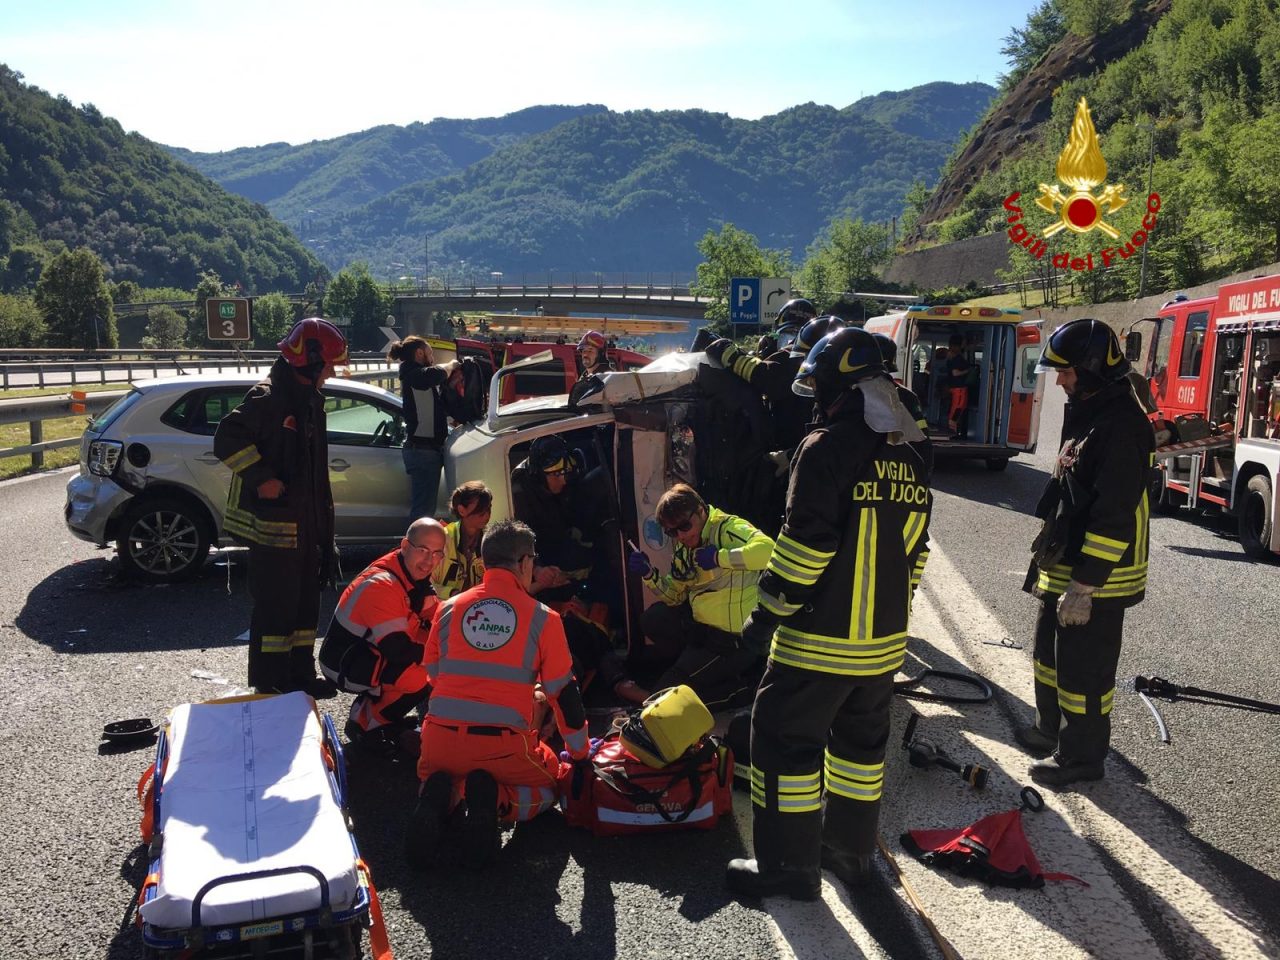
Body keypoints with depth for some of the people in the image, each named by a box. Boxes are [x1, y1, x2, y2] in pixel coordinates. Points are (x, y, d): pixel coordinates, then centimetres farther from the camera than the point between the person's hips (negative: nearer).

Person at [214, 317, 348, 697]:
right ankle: (270, 685, 7)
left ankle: (300, 676, 27)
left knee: (305, 600, 15)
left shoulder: (310, 401, 16)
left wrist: (323, 528, 21)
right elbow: (227, 439, -22)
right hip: (272, 523, -9)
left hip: (304, 524, 9)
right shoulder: (268, 398, -13)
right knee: (275, 605, -3)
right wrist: (261, 478, -22)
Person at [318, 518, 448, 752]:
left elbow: (435, 619, 7)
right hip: (344, 665, -9)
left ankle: (372, 703, 11)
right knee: (424, 675, -26)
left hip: (371, 653, 9)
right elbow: (398, 650, -30)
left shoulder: (417, 575, 0)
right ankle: (366, 723, -5)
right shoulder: (382, 585, -28)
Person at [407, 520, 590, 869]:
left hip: (441, 737, 3)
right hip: (503, 745, -2)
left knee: (437, 774, 36)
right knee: (548, 787, 27)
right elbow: (563, 692, 5)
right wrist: (580, 754, 19)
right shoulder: (543, 618, 0)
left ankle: (438, 797, -3)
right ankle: (494, 801, -8)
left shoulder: (448, 608, 8)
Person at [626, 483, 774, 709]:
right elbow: (674, 596, 14)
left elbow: (767, 550, -40)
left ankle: (744, 685, 5)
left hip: (735, 640, -9)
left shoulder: (728, 528, -20)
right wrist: (649, 575, -3)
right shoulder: (683, 549, 6)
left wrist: (718, 557, -33)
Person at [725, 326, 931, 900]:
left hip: (818, 639, -8)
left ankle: (788, 864, 14)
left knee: (784, 739, 5)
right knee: (861, 741, 20)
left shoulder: (827, 448, -17)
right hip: (883, 639, 8)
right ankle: (851, 850, 34)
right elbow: (914, 551, 13)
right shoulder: (908, 460, 8)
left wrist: (767, 615, -12)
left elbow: (805, 545, -21)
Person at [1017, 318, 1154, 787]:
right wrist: (1049, 558, 16)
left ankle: (1080, 755, 18)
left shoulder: (1122, 426, -22)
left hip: (1096, 576, -10)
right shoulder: (1086, 414, 11)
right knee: (1051, 653, 22)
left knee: (1083, 670, 3)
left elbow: (1113, 516, -26)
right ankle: (1051, 729, 39)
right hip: (1064, 566, 10)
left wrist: (1084, 585, -25)